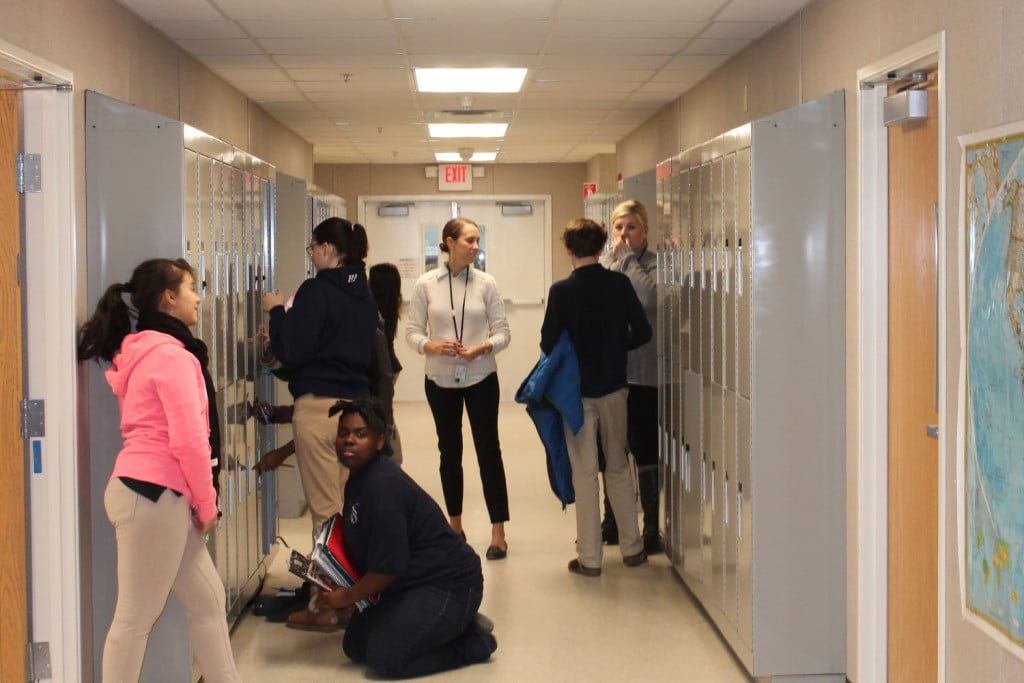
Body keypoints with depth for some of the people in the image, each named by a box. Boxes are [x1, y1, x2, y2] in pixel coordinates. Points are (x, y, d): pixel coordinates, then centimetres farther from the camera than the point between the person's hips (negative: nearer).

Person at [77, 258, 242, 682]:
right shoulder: (172, 355, -11)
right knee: (135, 620, -2)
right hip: (153, 495, -10)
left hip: (149, 492, 10)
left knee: (208, 601, 13)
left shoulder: (142, 352, 19)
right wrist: (206, 502, -7)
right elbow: (189, 440, -18)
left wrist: (198, 500, 15)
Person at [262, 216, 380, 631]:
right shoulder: (364, 294, 13)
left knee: (325, 511, -3)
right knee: (349, 509, 13)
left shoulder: (317, 291, -11)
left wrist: (276, 312, 5)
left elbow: (290, 352, -12)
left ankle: (326, 607, 2)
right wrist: (286, 326, 27)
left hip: (319, 406, -8)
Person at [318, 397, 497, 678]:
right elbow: (362, 548, 21)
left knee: (385, 658, -20)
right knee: (355, 646, 8)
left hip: (448, 585, -11)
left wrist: (348, 596, -8)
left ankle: (475, 642, 0)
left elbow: (387, 568, -23)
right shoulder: (359, 479, 9)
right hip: (413, 584, 11)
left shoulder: (382, 488, -25)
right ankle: (456, 625, 17)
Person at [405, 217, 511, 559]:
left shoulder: (486, 283, -4)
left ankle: (498, 532, 1)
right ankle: (455, 526, 26)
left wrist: (481, 348, -21)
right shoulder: (426, 284, -2)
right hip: (440, 379, 2)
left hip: (481, 378, -1)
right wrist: (434, 346, -19)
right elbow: (412, 331, 0)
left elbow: (502, 331, -2)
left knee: (488, 450, -3)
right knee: (449, 451, 13)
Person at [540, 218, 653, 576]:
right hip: (614, 387, 3)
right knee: (619, 467, 16)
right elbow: (642, 332, -3)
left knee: (584, 473, 5)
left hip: (577, 391, -2)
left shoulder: (561, 291, -13)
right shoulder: (620, 284, -6)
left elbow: (548, 345, -11)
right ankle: (631, 547, 21)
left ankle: (589, 557, 9)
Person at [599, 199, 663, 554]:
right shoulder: (604, 262, 10)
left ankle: (652, 527, 9)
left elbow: (648, 296, -23)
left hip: (643, 371, -5)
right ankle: (613, 520, 30)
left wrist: (627, 257, -14)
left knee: (643, 448, -1)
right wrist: (616, 256, -5)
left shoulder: (655, 263, -4)